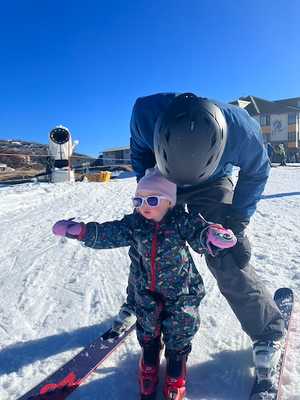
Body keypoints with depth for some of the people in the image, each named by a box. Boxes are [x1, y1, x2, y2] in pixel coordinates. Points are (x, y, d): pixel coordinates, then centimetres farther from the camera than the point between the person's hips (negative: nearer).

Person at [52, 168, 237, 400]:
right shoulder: (134, 224, -12)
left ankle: (176, 367, 40)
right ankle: (149, 361, 47)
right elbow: (108, 234, -12)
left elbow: (199, 235, -28)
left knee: (179, 330, 9)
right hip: (147, 289, 3)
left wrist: (211, 236, -51)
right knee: (147, 328, 16)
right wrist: (80, 231, -22)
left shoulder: (181, 221, -21)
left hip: (181, 289, -2)